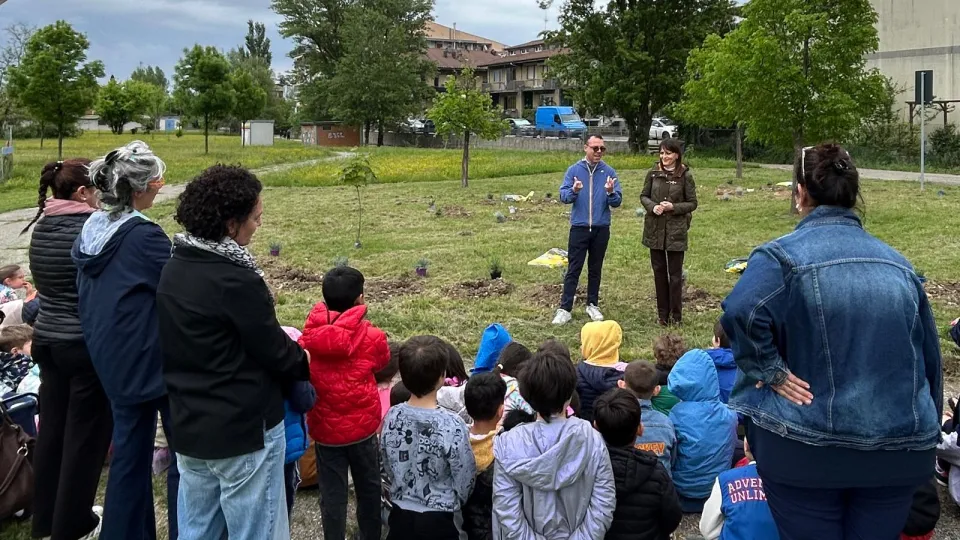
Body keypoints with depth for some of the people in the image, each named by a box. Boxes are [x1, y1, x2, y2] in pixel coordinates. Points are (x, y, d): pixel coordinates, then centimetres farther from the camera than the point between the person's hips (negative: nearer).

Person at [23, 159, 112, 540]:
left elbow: (45, 284, 14)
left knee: (52, 427, 18)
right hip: (87, 346, -8)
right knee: (86, 434, 6)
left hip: (47, 339, 8)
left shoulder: (41, 227, 5)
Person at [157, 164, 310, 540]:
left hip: (188, 426, 8)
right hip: (243, 430, -8)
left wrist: (282, 342, 14)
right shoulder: (235, 279, -22)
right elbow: (275, 353, -14)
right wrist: (305, 363, 7)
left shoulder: (173, 270, 4)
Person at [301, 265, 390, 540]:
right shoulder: (372, 337, -13)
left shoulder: (309, 335, -8)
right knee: (368, 488, 19)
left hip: (325, 428, 1)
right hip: (363, 426, -1)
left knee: (332, 493, 11)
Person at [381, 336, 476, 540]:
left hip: (400, 517, 4)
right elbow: (465, 483, -12)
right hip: (437, 522, -4)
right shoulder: (452, 426, -25)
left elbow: (389, 470, 4)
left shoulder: (392, 417, -11)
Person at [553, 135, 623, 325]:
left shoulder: (609, 172, 1)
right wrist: (574, 191, -26)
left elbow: (617, 202, -2)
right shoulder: (574, 170, -1)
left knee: (596, 268, 12)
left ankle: (593, 304, 24)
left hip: (601, 228, 2)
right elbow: (563, 196, -6)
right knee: (573, 269, -1)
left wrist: (611, 192, -23)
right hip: (579, 227, -2)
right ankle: (565, 309, 1)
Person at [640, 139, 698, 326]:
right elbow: (644, 196, 9)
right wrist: (652, 206, -12)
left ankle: (676, 315, 13)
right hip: (655, 229, 3)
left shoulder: (685, 175, -5)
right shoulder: (654, 173, 3)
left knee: (675, 273, 3)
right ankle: (662, 314, 20)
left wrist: (673, 207, -17)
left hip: (676, 230, -3)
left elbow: (692, 203, -2)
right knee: (659, 271, 10)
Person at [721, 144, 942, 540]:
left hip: (806, 447, -4)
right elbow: (930, 357, 14)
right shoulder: (898, 264, 8)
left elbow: (741, 313, -30)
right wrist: (927, 428, 24)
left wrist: (770, 372, -16)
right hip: (899, 447, 5)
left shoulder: (784, 255, -10)